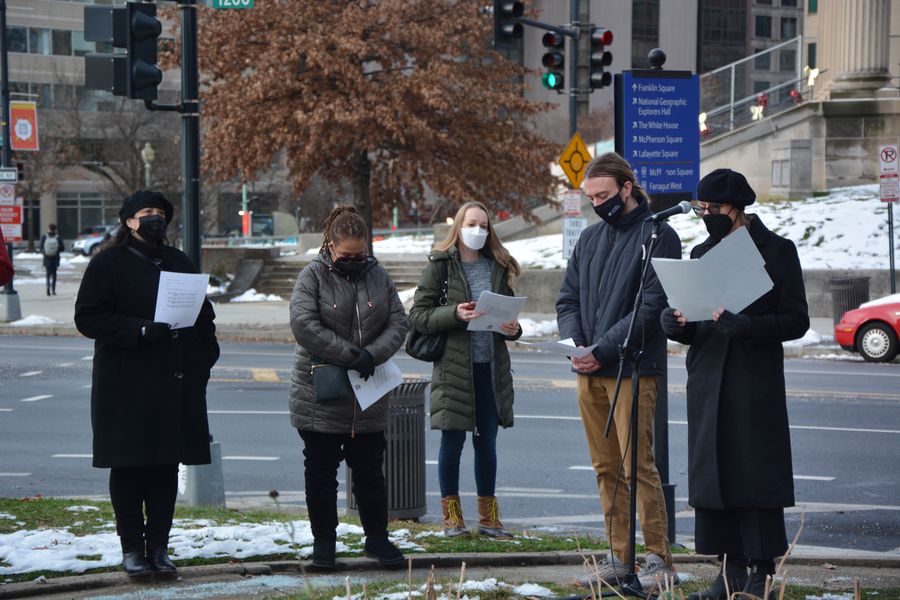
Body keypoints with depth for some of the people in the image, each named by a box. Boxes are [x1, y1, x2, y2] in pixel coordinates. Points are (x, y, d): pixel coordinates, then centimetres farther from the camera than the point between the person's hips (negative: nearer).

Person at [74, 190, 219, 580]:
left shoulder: (179, 264, 15)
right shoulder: (108, 265, -1)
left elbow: (204, 317, 20)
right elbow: (88, 317, -8)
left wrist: (202, 359, 5)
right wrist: (139, 330, -20)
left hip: (176, 385, 4)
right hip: (126, 386, -4)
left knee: (166, 467, 5)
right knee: (129, 467, -1)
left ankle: (159, 547, 12)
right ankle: (132, 548, 7)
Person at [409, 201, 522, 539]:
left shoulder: (498, 267, 11)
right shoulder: (440, 266, -2)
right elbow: (417, 315, -6)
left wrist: (513, 329, -3)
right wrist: (454, 314, -21)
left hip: (491, 368, 4)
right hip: (453, 367, -4)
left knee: (487, 443, 10)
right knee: (453, 441, 2)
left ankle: (488, 517, 19)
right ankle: (451, 516, 13)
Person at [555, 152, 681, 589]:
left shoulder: (657, 236, -6)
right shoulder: (591, 238, 16)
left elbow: (650, 307, -13)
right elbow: (567, 299, 17)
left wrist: (602, 349, -16)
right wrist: (574, 343, -3)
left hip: (634, 369, -7)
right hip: (589, 373, 7)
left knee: (637, 466, -10)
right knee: (606, 469, 9)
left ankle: (658, 559, -6)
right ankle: (618, 557, 14)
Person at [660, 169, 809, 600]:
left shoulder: (777, 251, -1)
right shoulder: (702, 253, 15)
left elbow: (796, 320, -6)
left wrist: (747, 325, -20)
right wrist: (676, 323, -7)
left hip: (756, 385, -5)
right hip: (708, 383, 5)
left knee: (756, 476, -6)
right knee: (712, 476, 4)